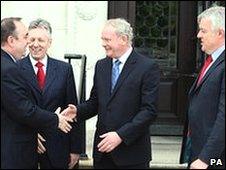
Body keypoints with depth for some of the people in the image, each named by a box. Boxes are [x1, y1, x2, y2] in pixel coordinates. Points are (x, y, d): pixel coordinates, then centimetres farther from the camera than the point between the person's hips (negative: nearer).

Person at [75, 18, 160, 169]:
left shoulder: (148, 67, -8)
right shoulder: (101, 65, 11)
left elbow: (149, 110, -13)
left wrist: (121, 135, -19)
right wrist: (78, 111, -5)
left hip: (131, 152, -5)